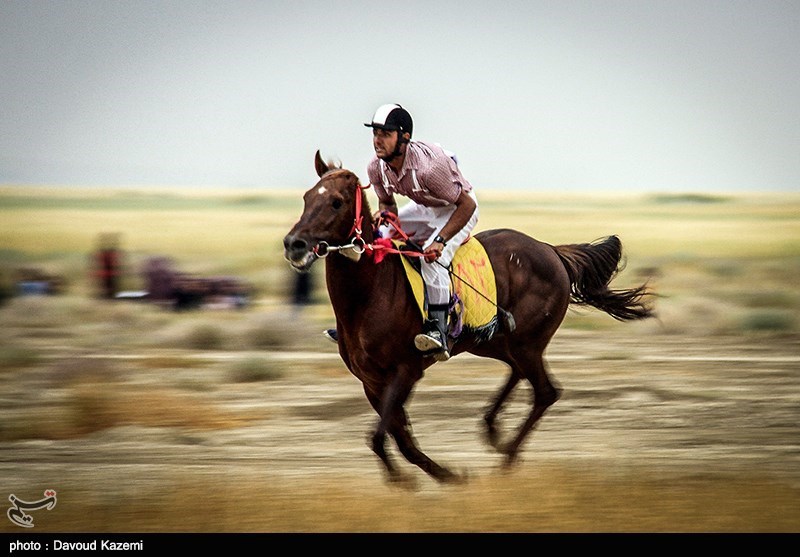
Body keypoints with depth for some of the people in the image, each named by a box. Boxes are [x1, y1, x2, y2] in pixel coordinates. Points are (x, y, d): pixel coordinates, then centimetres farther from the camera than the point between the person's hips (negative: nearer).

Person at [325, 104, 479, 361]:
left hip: (458, 210, -8)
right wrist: (384, 218, -19)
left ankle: (438, 331, -30)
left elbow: (467, 204, -30)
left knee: (432, 259, -32)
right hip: (423, 208, 8)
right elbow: (386, 202, 5)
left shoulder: (428, 166, -37)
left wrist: (441, 240, -38)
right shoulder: (377, 168, -16)